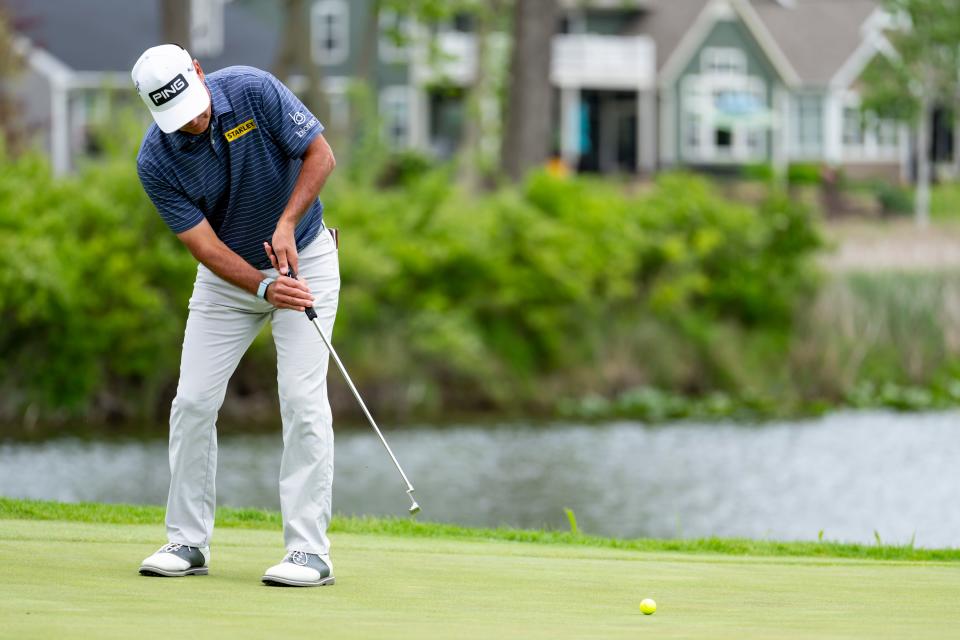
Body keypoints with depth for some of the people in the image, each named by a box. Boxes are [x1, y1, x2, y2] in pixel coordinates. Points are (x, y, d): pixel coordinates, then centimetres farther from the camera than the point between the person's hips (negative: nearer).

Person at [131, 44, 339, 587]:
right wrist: (264, 289, -34)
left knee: (304, 399, -12)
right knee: (193, 402, -2)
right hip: (228, 273, 2)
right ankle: (188, 541, 10)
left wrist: (286, 223, -28)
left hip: (304, 259, -2)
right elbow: (204, 245, -19)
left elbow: (320, 154, -15)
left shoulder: (254, 90, -23)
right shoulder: (156, 162, -19)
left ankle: (310, 550, -12)